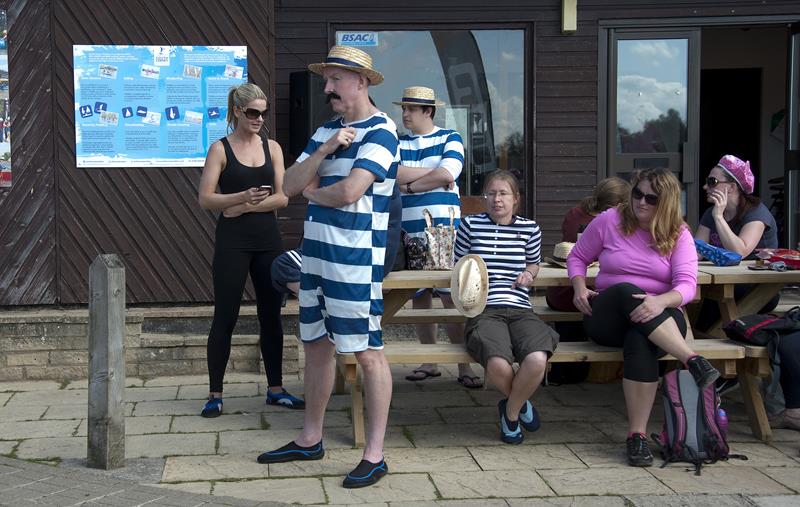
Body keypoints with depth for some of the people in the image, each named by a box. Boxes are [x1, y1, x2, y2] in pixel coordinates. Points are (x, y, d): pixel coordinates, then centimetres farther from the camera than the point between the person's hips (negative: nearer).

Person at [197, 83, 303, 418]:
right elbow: (205, 198, -8)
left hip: (267, 239, 4)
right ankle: (215, 394, 8)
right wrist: (244, 196, -22)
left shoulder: (272, 148, 9)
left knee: (271, 315, 8)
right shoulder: (221, 149, -1)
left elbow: (282, 197, 1)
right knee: (225, 317, 0)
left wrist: (244, 208, -11)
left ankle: (275, 389, 18)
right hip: (232, 241, -4)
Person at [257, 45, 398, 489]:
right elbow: (290, 185, 6)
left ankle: (374, 455, 4)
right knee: (316, 345, 16)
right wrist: (325, 150, -8)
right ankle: (310, 439, 29)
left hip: (356, 261, -9)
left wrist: (313, 191, -2)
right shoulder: (325, 131, 15)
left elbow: (349, 191, -22)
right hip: (316, 254, 9)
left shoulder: (380, 132, -10)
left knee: (367, 353, -3)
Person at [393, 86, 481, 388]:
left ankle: (464, 366, -5)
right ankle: (429, 362, 17)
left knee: (452, 297, -8)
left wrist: (409, 183, -3)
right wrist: (432, 174, -8)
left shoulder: (450, 139, 5)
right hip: (409, 232, 3)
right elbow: (392, 174, -6)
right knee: (419, 297, 6)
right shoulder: (398, 144, 13)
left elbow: (447, 174, -11)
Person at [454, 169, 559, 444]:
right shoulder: (470, 224, 8)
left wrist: (528, 274, 8)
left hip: (520, 310, 2)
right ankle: (520, 403, 5)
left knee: (537, 361, -32)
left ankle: (510, 411, 3)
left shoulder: (529, 228, 12)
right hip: (484, 310, -2)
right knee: (498, 364, -34)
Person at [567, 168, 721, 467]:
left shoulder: (679, 235, 3)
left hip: (659, 319, -1)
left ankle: (637, 434, -34)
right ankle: (692, 361, -42)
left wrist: (661, 302, -31)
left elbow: (687, 285, -9)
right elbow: (577, 257, 16)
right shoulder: (609, 221, 4)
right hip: (607, 317, 1)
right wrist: (579, 288, -5)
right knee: (627, 291, -36)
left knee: (640, 340, -38)